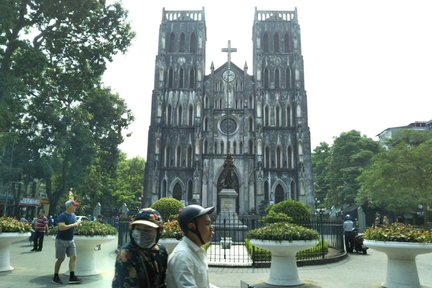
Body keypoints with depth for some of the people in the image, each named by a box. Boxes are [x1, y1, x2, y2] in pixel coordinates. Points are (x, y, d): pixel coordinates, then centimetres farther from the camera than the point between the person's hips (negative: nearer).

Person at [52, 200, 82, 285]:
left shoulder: (74, 215, 8)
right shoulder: (62, 216, -16)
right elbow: (61, 227, -29)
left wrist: (78, 224, -1)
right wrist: (74, 225, -24)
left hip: (70, 240, 7)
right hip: (61, 241, -7)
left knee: (73, 257, -3)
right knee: (61, 259, 2)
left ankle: (72, 277, -3)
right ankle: (55, 277, 18)